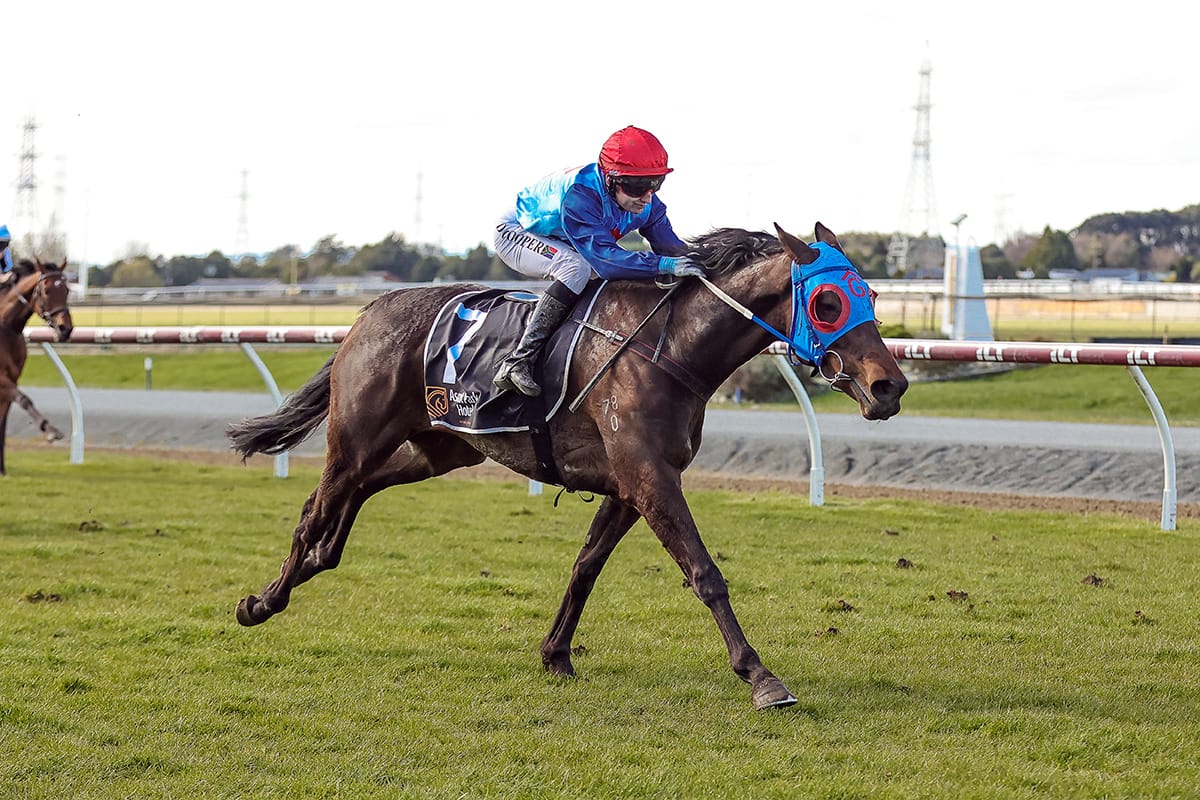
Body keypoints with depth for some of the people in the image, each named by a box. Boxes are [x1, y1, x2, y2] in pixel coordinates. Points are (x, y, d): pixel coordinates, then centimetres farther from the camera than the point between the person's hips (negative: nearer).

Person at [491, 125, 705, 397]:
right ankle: (517, 361, -36)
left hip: (561, 244, 8)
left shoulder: (647, 203, -18)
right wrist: (664, 264, -56)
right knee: (577, 267, -35)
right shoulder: (579, 195, -40)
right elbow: (603, 257, -48)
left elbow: (671, 246, -14)